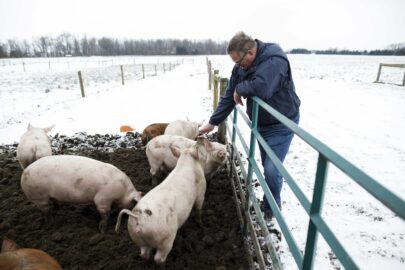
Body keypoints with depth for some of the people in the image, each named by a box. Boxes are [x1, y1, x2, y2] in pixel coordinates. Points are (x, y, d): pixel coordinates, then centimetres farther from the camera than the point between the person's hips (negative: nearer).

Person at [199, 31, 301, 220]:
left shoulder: (274, 60, -27)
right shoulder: (241, 66, -4)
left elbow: (260, 88, -45)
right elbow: (229, 96, -1)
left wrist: (240, 89, -23)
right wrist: (212, 122, -1)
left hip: (281, 124, -7)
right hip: (261, 123, 7)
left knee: (272, 169, -7)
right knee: (267, 166, 16)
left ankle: (271, 207, 19)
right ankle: (271, 201, 37)